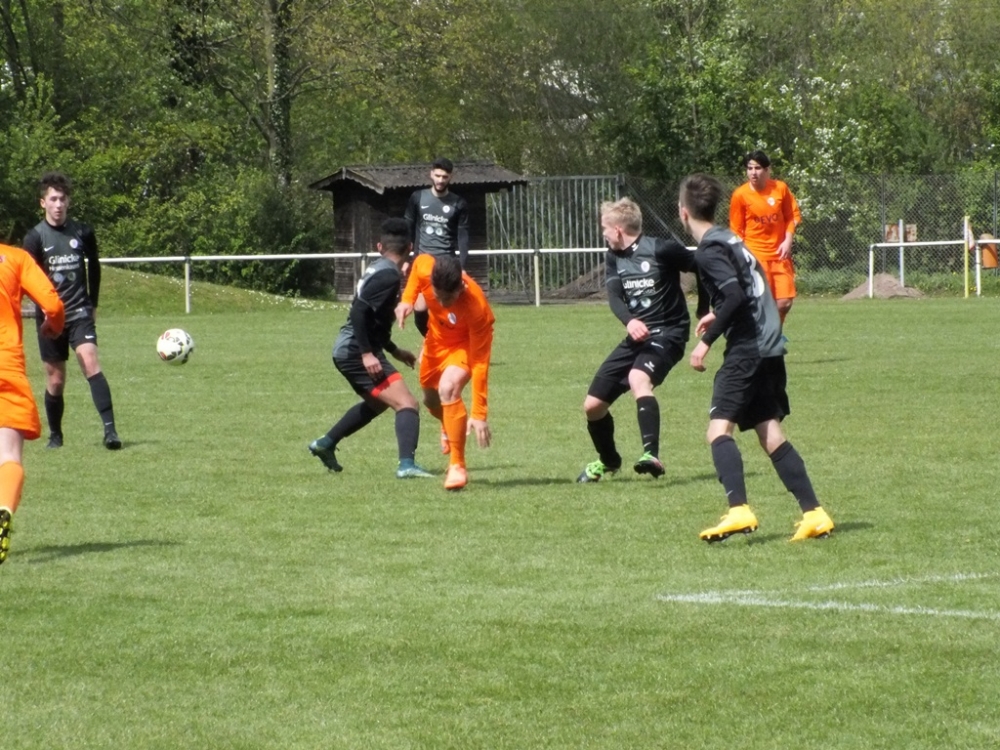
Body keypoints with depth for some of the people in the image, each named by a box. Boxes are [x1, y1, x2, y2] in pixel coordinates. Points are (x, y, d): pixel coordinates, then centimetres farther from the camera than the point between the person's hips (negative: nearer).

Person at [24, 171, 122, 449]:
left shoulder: (82, 233, 2)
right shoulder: (35, 237, -3)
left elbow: (94, 268, 18)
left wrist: (93, 304, 19)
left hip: (80, 313, 0)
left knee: (90, 363, -20)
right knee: (55, 380, 6)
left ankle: (110, 429, -27)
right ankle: (55, 435, 26)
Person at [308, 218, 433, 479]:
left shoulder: (378, 270, 15)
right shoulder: (389, 275, -15)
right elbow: (359, 311, -26)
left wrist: (394, 351, 30)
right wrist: (367, 354, -28)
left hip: (347, 351, 10)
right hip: (356, 352, -10)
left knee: (377, 402, 32)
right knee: (406, 404, -17)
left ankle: (325, 444, 40)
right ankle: (406, 465, -33)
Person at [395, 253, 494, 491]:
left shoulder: (476, 308, -41)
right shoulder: (424, 267, -32)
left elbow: (480, 364, -36)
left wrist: (479, 414, -35)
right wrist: (407, 299, -16)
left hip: (466, 343, -5)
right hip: (437, 336, 5)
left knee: (448, 389, -31)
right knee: (431, 399, 21)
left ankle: (457, 468, -18)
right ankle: (450, 427, 59)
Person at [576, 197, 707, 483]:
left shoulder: (661, 250, -12)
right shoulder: (614, 258, 7)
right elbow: (614, 297, -7)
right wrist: (629, 321, -29)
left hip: (667, 333, -7)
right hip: (637, 336, 7)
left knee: (638, 378, -38)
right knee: (593, 405, 7)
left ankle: (652, 455, -47)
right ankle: (608, 461, 35)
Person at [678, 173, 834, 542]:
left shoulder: (709, 250, -10)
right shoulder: (729, 239, 17)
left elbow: (735, 294, -22)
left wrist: (706, 340, -18)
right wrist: (718, 315, 27)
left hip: (747, 349, -9)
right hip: (769, 347, 9)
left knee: (719, 428, -13)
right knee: (771, 434, 11)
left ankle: (739, 510, -28)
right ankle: (814, 514, 6)